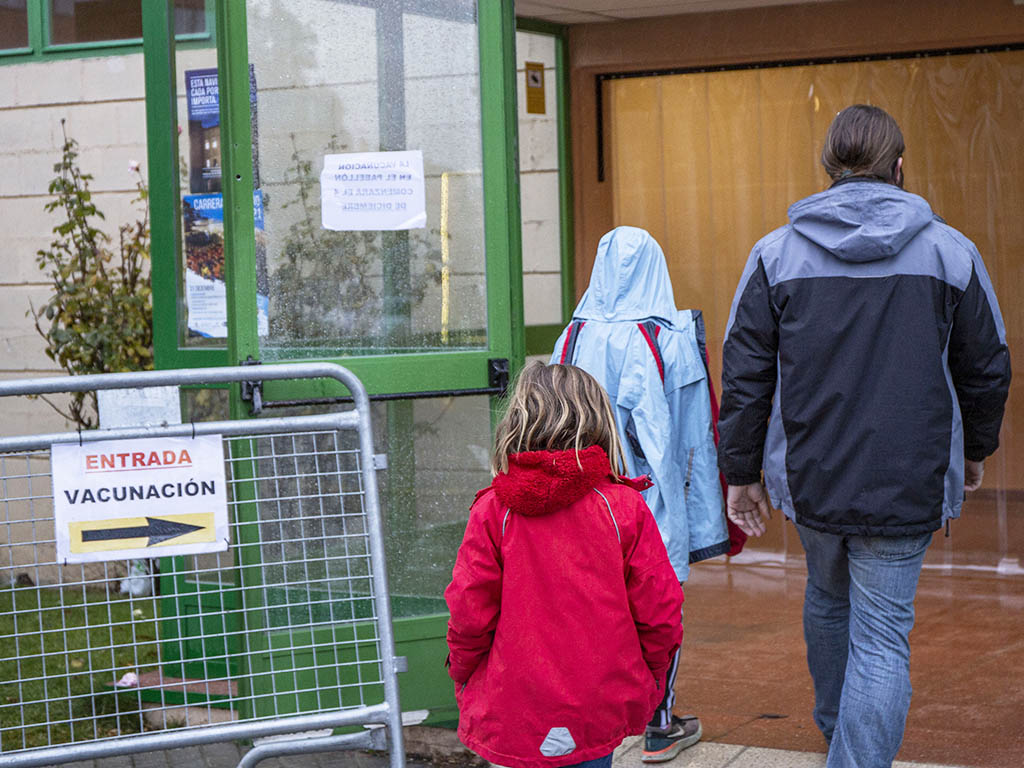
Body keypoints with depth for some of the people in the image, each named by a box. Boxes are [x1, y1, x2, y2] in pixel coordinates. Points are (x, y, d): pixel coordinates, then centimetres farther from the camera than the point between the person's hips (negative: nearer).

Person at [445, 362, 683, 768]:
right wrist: (650, 675, 15)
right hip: (600, 712, 0)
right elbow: (658, 610, -2)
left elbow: (469, 612, -4)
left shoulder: (492, 510, -7)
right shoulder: (626, 507, -6)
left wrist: (464, 674, 15)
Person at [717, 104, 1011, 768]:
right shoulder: (949, 251, -1)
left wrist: (741, 472, 8)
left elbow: (745, 375, 0)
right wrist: (976, 448, 23)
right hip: (906, 488, -2)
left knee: (829, 599, 25)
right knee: (882, 635, 0)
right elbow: (987, 368, 7)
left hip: (809, 481, 3)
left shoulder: (776, 253, 0)